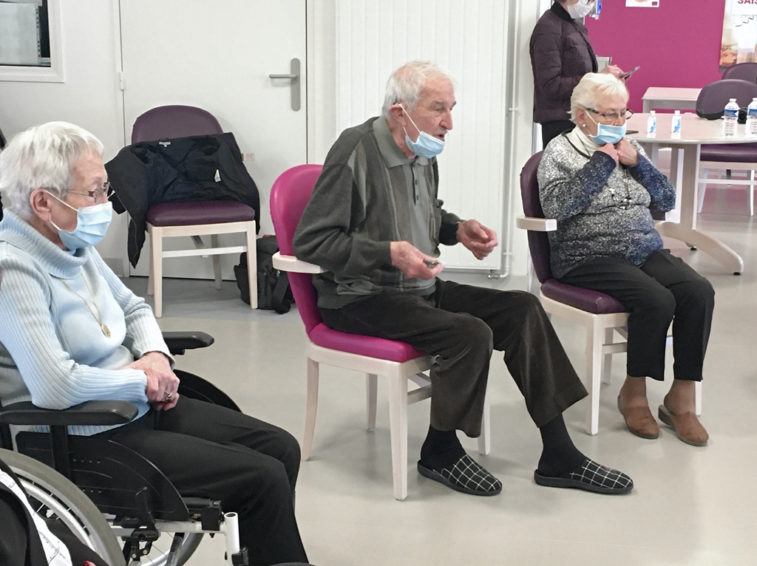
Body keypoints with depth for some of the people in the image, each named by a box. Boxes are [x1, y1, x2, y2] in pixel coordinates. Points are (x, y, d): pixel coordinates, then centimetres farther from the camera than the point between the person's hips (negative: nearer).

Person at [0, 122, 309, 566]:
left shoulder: (74, 244, 6)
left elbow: (134, 308, 20)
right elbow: (55, 387, -31)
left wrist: (156, 354, -2)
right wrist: (140, 380, -15)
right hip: (89, 438, -9)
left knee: (281, 449, 3)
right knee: (263, 479, -15)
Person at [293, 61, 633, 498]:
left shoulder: (422, 153, 9)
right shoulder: (356, 151, -16)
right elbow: (310, 240, -18)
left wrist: (460, 229, 6)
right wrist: (390, 252, -27)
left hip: (421, 288, 9)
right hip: (360, 298, -8)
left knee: (523, 310, -6)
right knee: (471, 334, -29)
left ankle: (558, 456, -1)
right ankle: (440, 453, -4)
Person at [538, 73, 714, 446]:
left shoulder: (628, 147, 19)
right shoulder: (560, 151, 2)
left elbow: (667, 200, 15)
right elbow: (556, 206, -17)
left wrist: (637, 162, 1)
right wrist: (602, 162, -11)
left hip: (647, 251, 6)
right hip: (590, 258, -6)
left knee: (699, 292, -21)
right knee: (657, 299, -31)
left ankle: (681, 397, -13)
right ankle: (634, 392, -11)